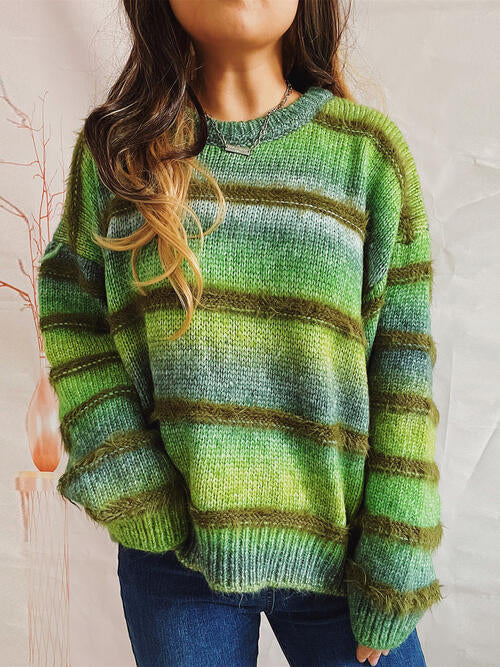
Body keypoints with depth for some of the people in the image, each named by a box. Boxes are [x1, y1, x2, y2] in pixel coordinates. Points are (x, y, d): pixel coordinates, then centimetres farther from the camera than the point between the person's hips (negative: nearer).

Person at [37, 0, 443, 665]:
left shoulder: (368, 149, -3)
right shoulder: (118, 145, 0)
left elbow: (401, 368, -4)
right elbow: (68, 303, 8)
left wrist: (393, 566, -6)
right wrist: (123, 473, -6)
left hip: (334, 548, 0)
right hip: (173, 544, 1)